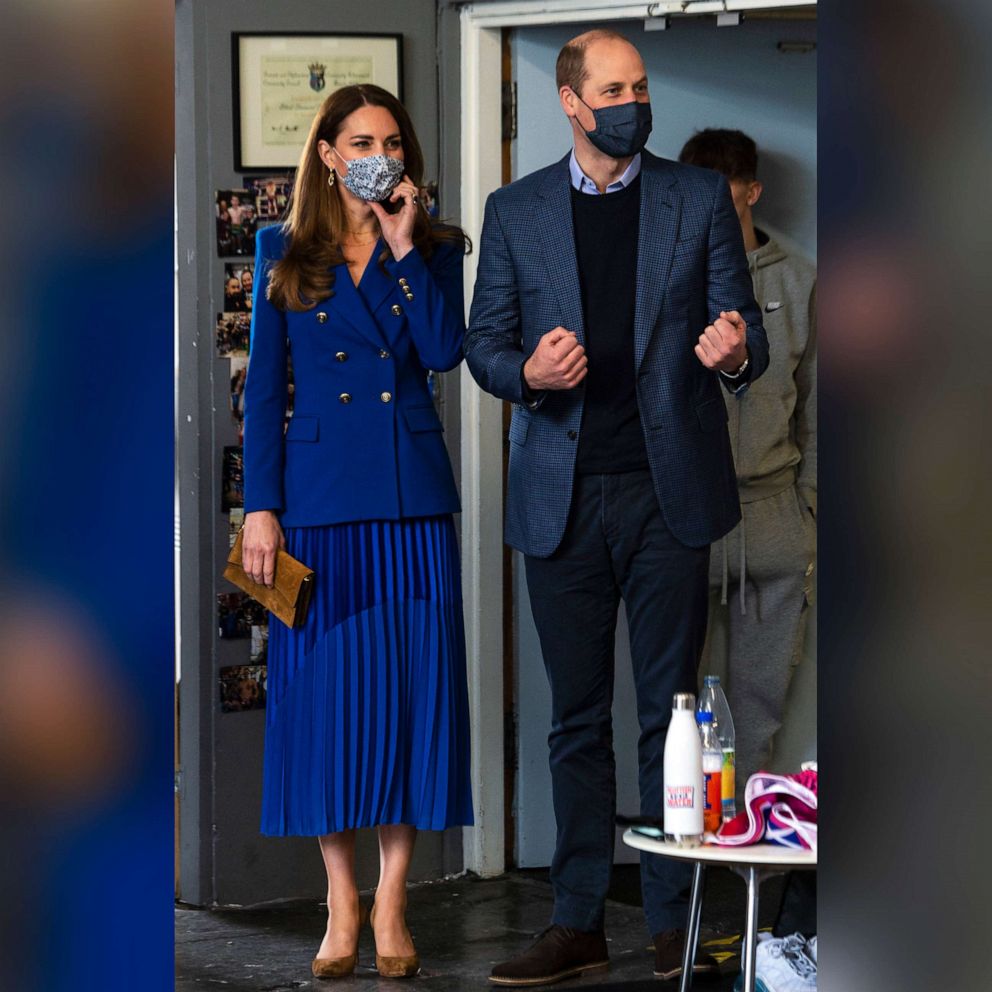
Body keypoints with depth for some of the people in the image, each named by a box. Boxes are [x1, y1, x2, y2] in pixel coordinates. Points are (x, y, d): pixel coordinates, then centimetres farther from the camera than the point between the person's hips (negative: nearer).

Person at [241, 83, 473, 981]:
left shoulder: (436, 251, 8)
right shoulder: (285, 253, 8)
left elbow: (445, 351, -10)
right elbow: (264, 386, 5)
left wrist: (404, 247, -10)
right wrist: (260, 506, -2)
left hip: (412, 500, 0)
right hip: (319, 494, 0)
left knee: (408, 687, -1)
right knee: (325, 688, 0)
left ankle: (391, 900, 6)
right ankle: (342, 903, 8)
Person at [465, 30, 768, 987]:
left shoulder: (700, 198, 6)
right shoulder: (514, 211, 8)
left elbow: (743, 326, 4)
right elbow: (483, 341, 9)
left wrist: (736, 351, -20)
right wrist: (528, 372, -14)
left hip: (668, 490, -1)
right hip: (563, 498, 1)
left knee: (669, 713, 2)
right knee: (577, 720, 6)